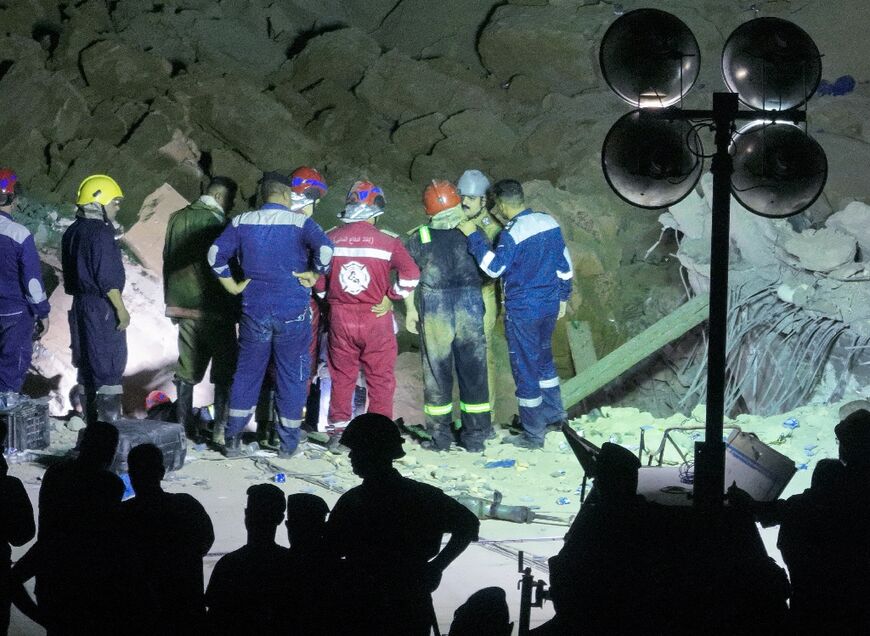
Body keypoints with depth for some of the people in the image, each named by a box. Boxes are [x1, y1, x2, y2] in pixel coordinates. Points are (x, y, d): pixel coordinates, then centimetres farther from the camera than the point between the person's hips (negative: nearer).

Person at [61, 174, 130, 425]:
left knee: (89, 363, 14)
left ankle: (92, 423, 20)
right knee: (110, 365, -6)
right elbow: (107, 277, -20)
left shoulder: (72, 232, 11)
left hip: (81, 303, 9)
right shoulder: (100, 234, -17)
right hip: (102, 307, -9)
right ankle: (110, 421, -8)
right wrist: (121, 309, -16)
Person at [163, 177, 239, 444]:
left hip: (183, 306, 6)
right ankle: (221, 429, -1)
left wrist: (171, 302, 21)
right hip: (215, 309, -6)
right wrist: (237, 307, -3)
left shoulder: (177, 219, 6)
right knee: (224, 372, 3)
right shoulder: (217, 222, -14)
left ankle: (185, 427, 14)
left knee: (187, 371, 13)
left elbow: (167, 261, 13)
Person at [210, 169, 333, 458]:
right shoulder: (300, 222, -7)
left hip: (254, 312, 3)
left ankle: (233, 438, 12)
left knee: (247, 371, 13)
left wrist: (232, 285, 4)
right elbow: (325, 248, -23)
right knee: (292, 375, 8)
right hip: (293, 313, -2)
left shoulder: (242, 222, 1)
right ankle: (288, 442, 13)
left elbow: (216, 254, -5)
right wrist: (314, 274, -8)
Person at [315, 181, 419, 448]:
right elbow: (411, 275, -15)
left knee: (341, 376, 14)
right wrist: (390, 297, -3)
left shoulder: (331, 239, -2)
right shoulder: (387, 241, -10)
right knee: (380, 379, 8)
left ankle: (339, 431, 17)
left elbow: (318, 279, 2)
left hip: (340, 318, 2)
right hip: (376, 317, -2)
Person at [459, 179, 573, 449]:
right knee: (543, 359, 26)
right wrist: (563, 296, 21)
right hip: (550, 305, 7)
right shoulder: (549, 222, 3)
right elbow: (564, 264, 10)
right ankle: (553, 413, 37)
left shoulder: (513, 233, -20)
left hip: (522, 310, -7)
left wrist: (473, 235, -20)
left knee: (525, 368, 3)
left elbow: (494, 267, -24)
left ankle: (533, 434, 10)